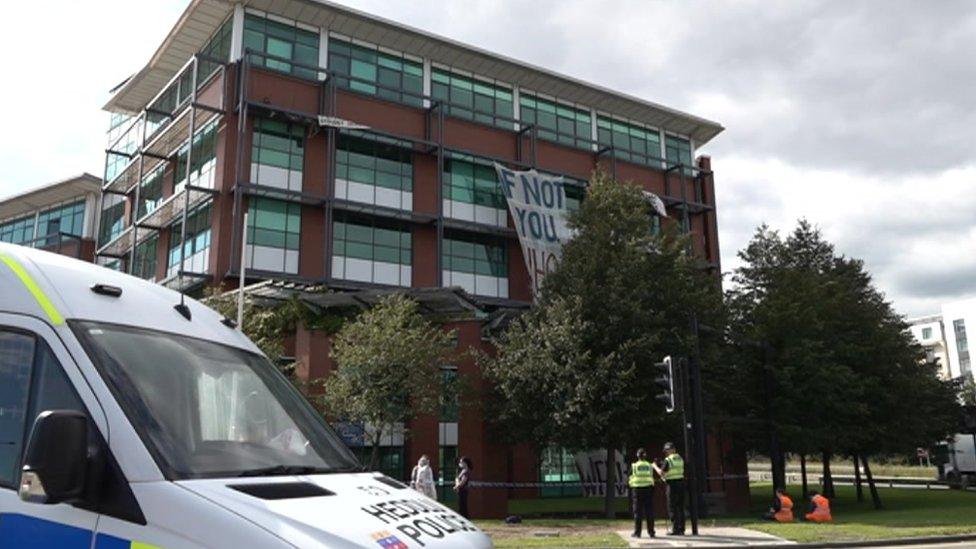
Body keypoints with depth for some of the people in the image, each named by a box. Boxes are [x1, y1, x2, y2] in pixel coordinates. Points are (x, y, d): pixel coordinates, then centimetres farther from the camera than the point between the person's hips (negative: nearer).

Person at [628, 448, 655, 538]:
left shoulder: (633, 466, -4)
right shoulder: (650, 466, 2)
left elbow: (629, 480, 0)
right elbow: (652, 478, 6)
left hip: (637, 490, -1)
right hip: (648, 489, 1)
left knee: (638, 512, 2)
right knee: (649, 511, 5)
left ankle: (637, 532, 0)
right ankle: (651, 532, 5)